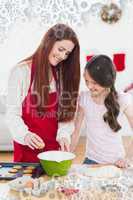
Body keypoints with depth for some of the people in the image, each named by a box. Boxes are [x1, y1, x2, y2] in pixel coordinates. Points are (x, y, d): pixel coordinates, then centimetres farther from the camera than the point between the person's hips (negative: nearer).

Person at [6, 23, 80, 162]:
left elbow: (66, 112, 4)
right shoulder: (21, 71, -8)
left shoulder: (63, 74, 6)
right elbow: (12, 113, -11)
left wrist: (63, 135, -12)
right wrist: (25, 134, -27)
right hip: (28, 148, -4)